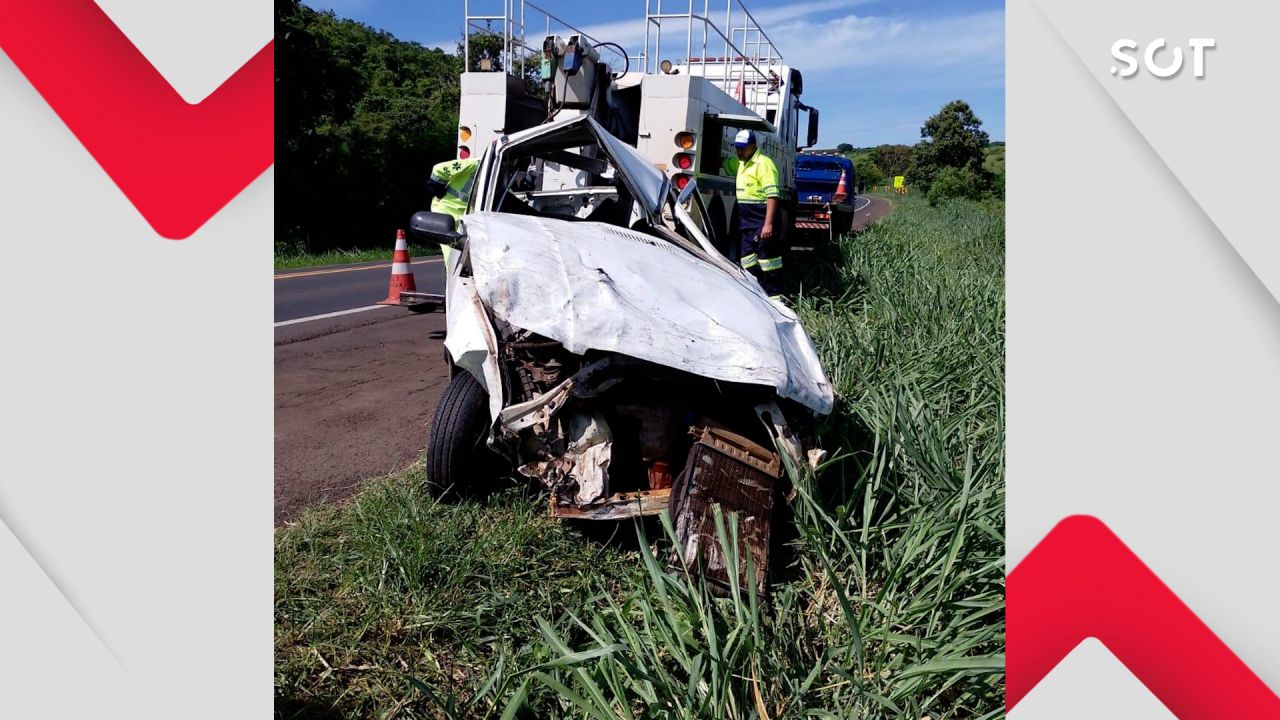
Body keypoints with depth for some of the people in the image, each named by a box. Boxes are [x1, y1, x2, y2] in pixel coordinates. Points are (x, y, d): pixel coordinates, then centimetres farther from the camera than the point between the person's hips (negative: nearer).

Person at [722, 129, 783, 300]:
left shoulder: (763, 163, -12)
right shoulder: (741, 163, 16)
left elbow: (772, 195, -20)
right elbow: (724, 163, 38)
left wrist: (768, 224, -25)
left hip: (762, 224, -9)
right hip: (747, 224, 9)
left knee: (768, 264, -5)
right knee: (748, 263, 13)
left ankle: (774, 298, 1)